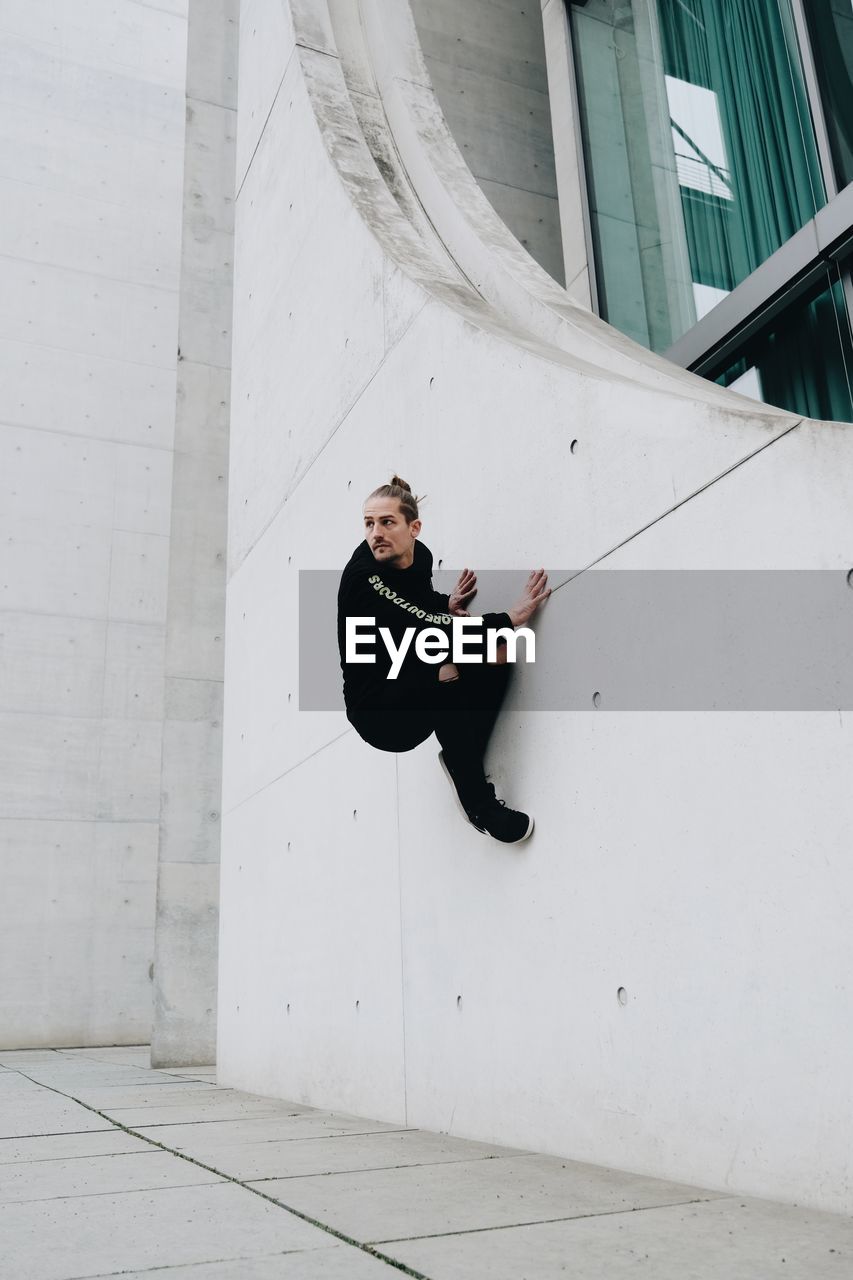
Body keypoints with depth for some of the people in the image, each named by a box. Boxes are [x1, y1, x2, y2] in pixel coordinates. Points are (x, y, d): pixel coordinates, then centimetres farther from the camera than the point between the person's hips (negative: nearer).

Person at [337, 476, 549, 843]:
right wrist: (510, 617, -32)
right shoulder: (361, 577, -24)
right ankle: (479, 803, -24)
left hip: (417, 700, 7)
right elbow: (421, 629, -36)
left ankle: (462, 758, -4)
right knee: (444, 672, -35)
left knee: (496, 653, -13)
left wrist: (445, 603, 3)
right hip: (377, 713, -7)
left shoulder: (420, 555, -2)